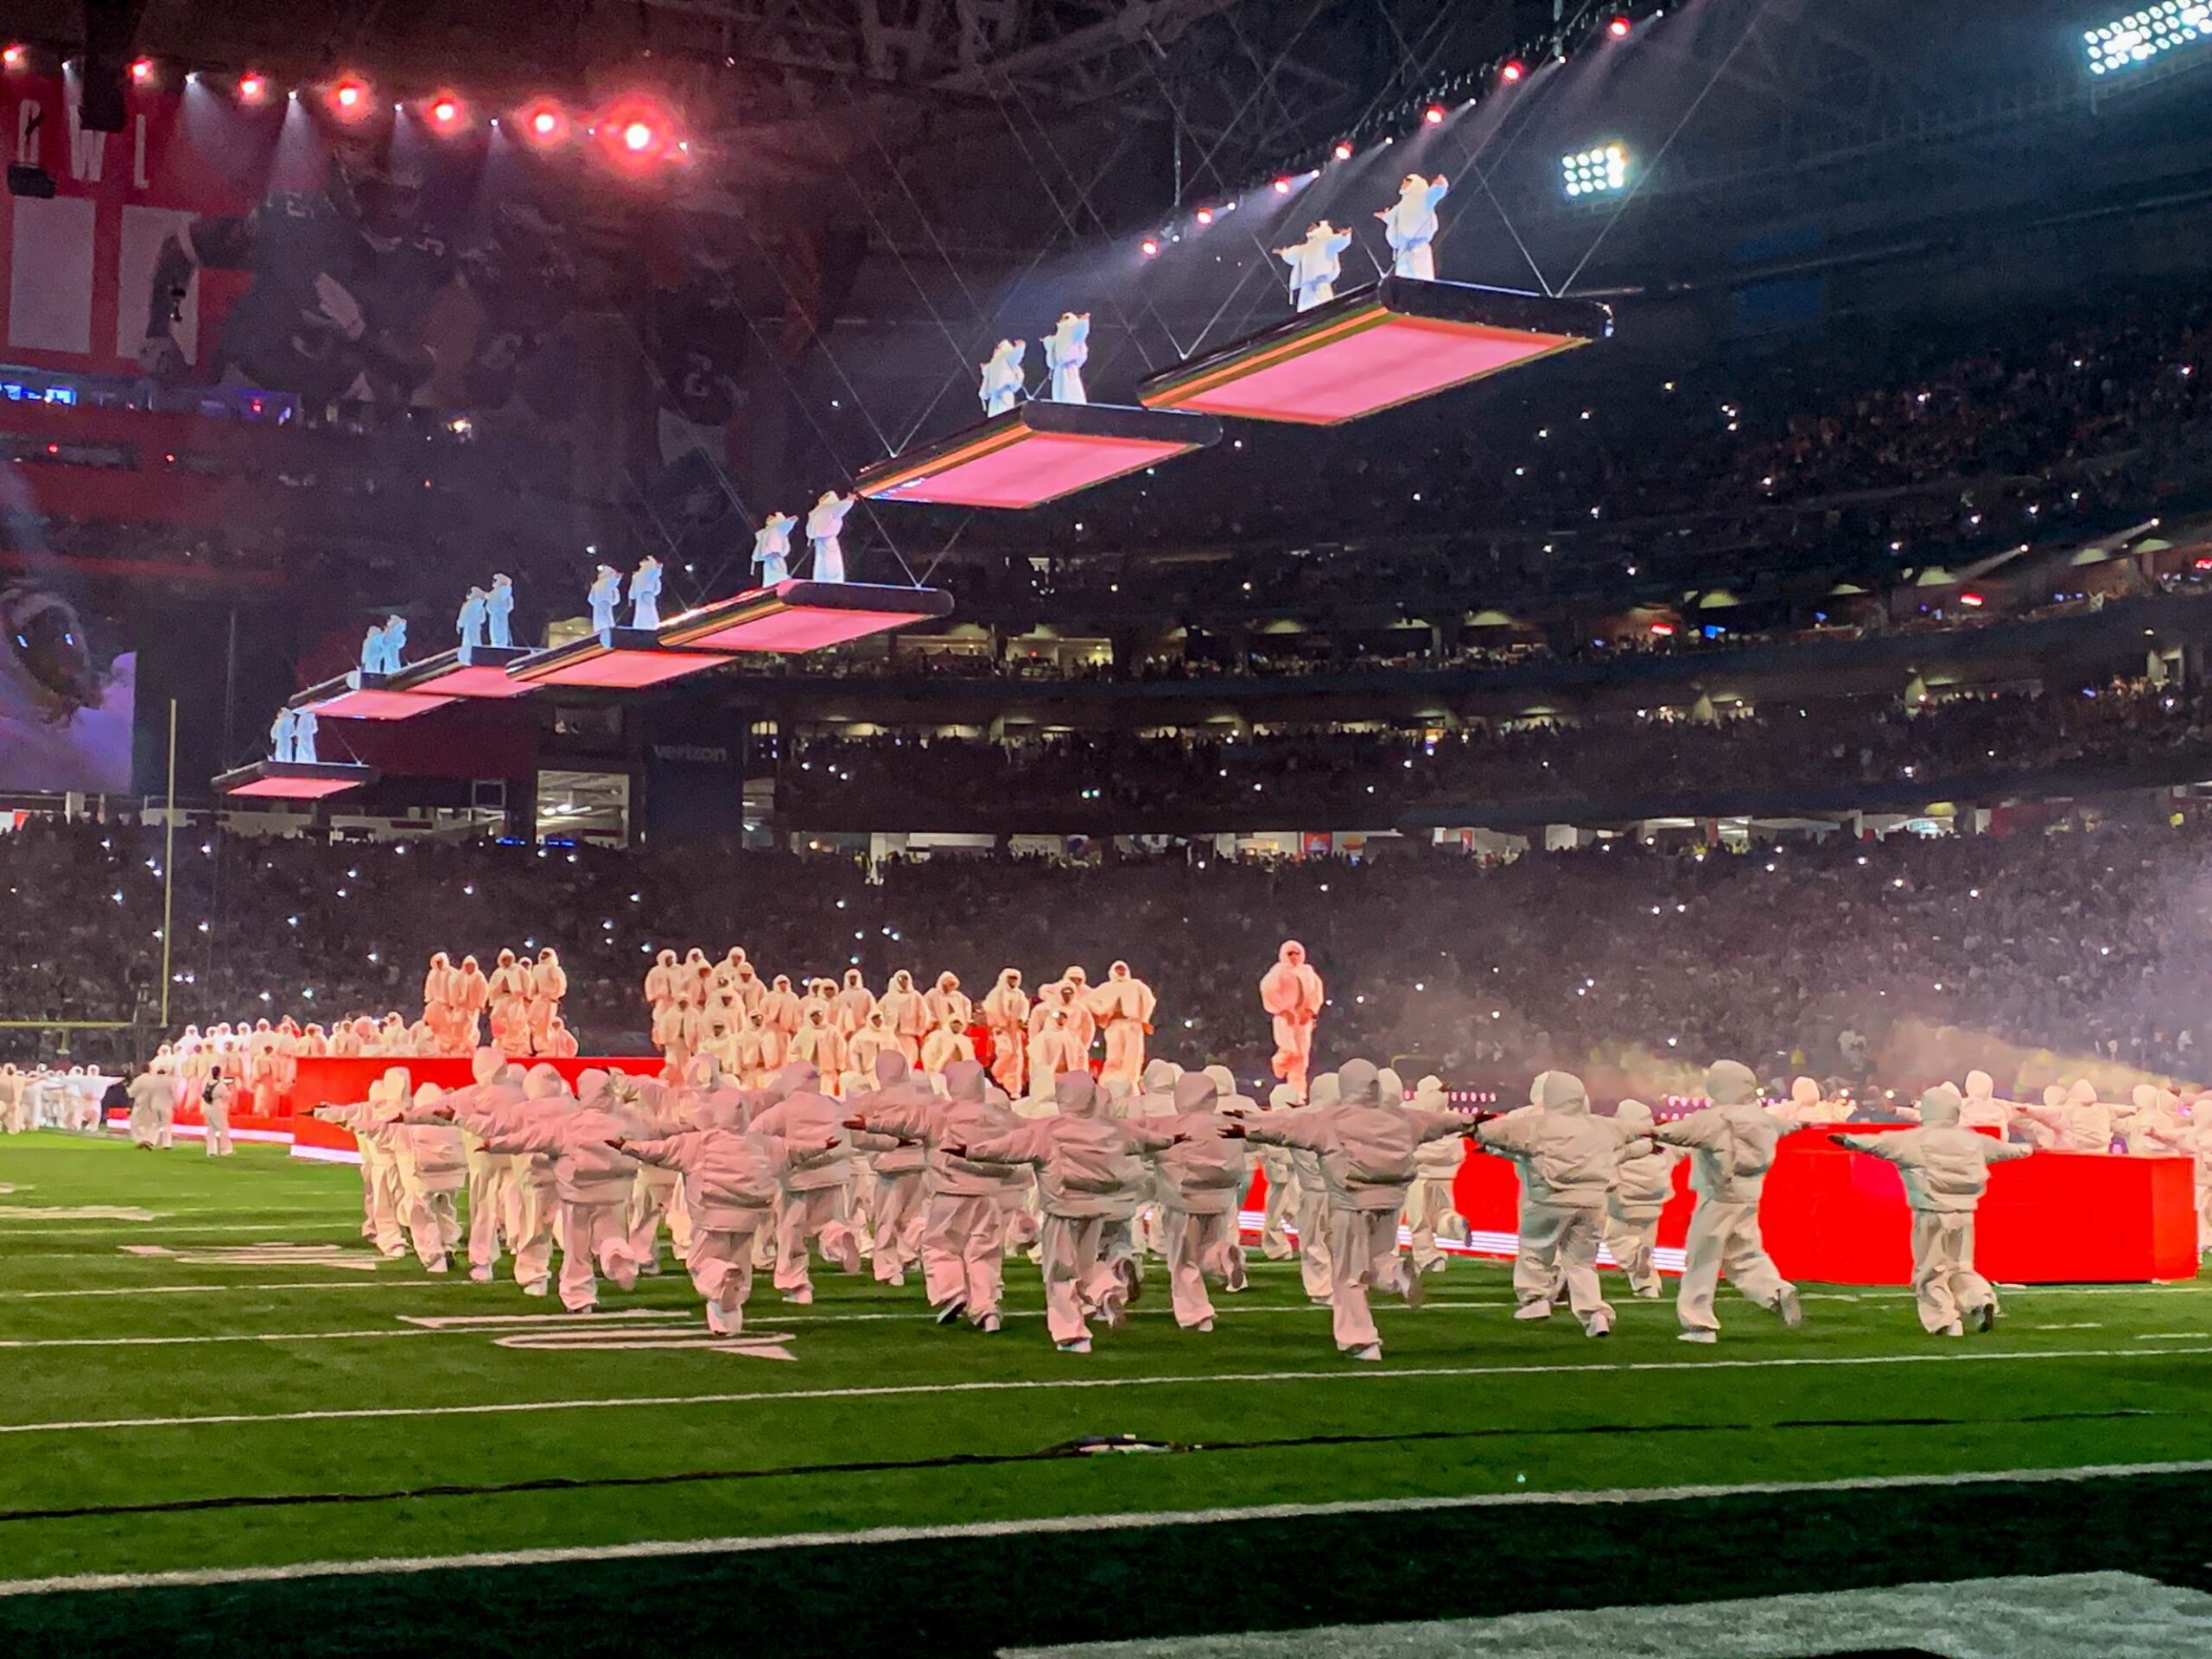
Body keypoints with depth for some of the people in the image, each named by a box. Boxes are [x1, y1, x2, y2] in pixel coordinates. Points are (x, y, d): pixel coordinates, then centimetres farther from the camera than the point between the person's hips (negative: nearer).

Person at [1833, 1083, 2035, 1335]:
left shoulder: (1914, 1140, -6)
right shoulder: (1972, 1140, 10)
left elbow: (1880, 1143, -13)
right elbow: (2000, 1148, 27)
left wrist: (1849, 1141, -11)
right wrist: (2025, 1150, 44)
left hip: (1931, 1215, -4)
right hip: (1963, 1213, 4)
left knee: (1931, 1271, 5)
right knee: (1960, 1267, 17)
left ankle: (1946, 1320, -1)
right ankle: (1981, 1298, -6)